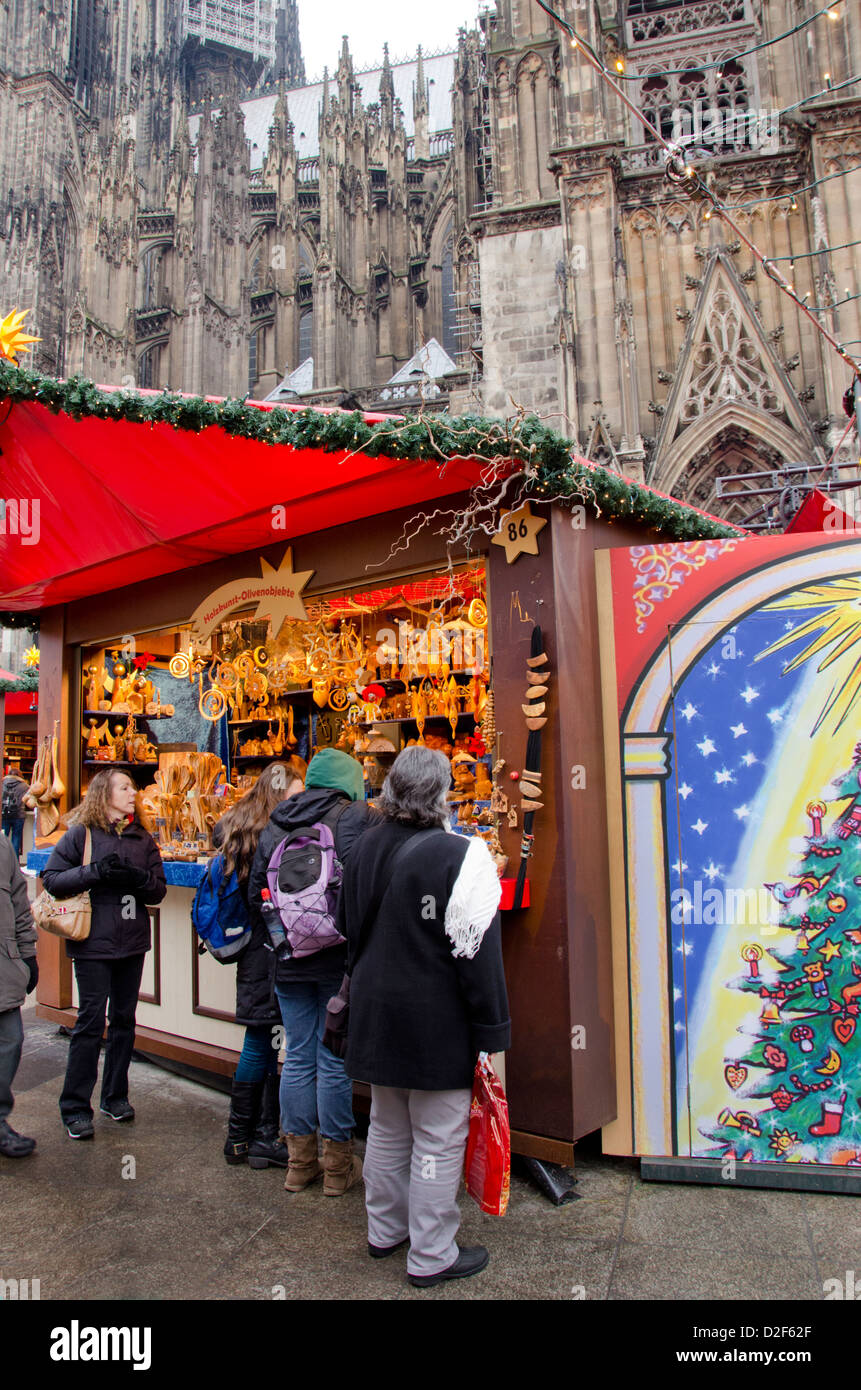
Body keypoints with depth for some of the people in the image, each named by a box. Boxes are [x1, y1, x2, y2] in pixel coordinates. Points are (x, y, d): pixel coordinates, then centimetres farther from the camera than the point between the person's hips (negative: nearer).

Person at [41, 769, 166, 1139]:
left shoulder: (143, 838, 9)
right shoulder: (81, 834, -3)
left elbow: (159, 889, 6)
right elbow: (51, 878, -7)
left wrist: (138, 878, -14)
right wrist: (95, 872, -19)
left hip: (132, 942, 4)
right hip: (93, 943, -4)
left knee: (123, 1019, 12)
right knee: (91, 1021, -2)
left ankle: (115, 1095, 26)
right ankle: (75, 1108, 10)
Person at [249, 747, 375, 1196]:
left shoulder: (274, 825, 9)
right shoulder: (353, 815, -8)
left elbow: (256, 890, 11)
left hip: (288, 958, 5)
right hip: (337, 957, -5)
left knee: (297, 1057, 13)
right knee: (334, 1061, 4)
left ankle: (299, 1162, 24)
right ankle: (337, 1167, 17)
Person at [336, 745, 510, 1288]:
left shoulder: (366, 850, 3)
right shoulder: (460, 856, -19)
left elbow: (349, 930, 15)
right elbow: (478, 954, -19)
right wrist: (491, 1032, -12)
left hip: (377, 1015, 7)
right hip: (438, 1024, -7)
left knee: (388, 1129, 21)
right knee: (438, 1141, 7)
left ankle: (385, 1231, 37)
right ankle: (431, 1257, 19)